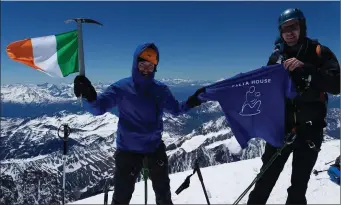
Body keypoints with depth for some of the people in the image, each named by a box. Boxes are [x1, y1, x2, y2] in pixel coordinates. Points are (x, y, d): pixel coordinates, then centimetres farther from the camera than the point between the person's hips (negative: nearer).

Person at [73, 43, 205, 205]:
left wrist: (190, 103, -8)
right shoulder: (121, 88, -13)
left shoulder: (161, 90, -1)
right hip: (128, 149, -3)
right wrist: (89, 96, -41)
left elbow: (175, 109, 10)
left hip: (155, 147, 4)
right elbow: (98, 108, -20)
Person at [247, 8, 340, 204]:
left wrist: (305, 68, -27)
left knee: (299, 184, 9)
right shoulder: (277, 57, 4)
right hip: (280, 127, 2)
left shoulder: (320, 53, -2)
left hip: (309, 130, -1)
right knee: (266, 179, 5)